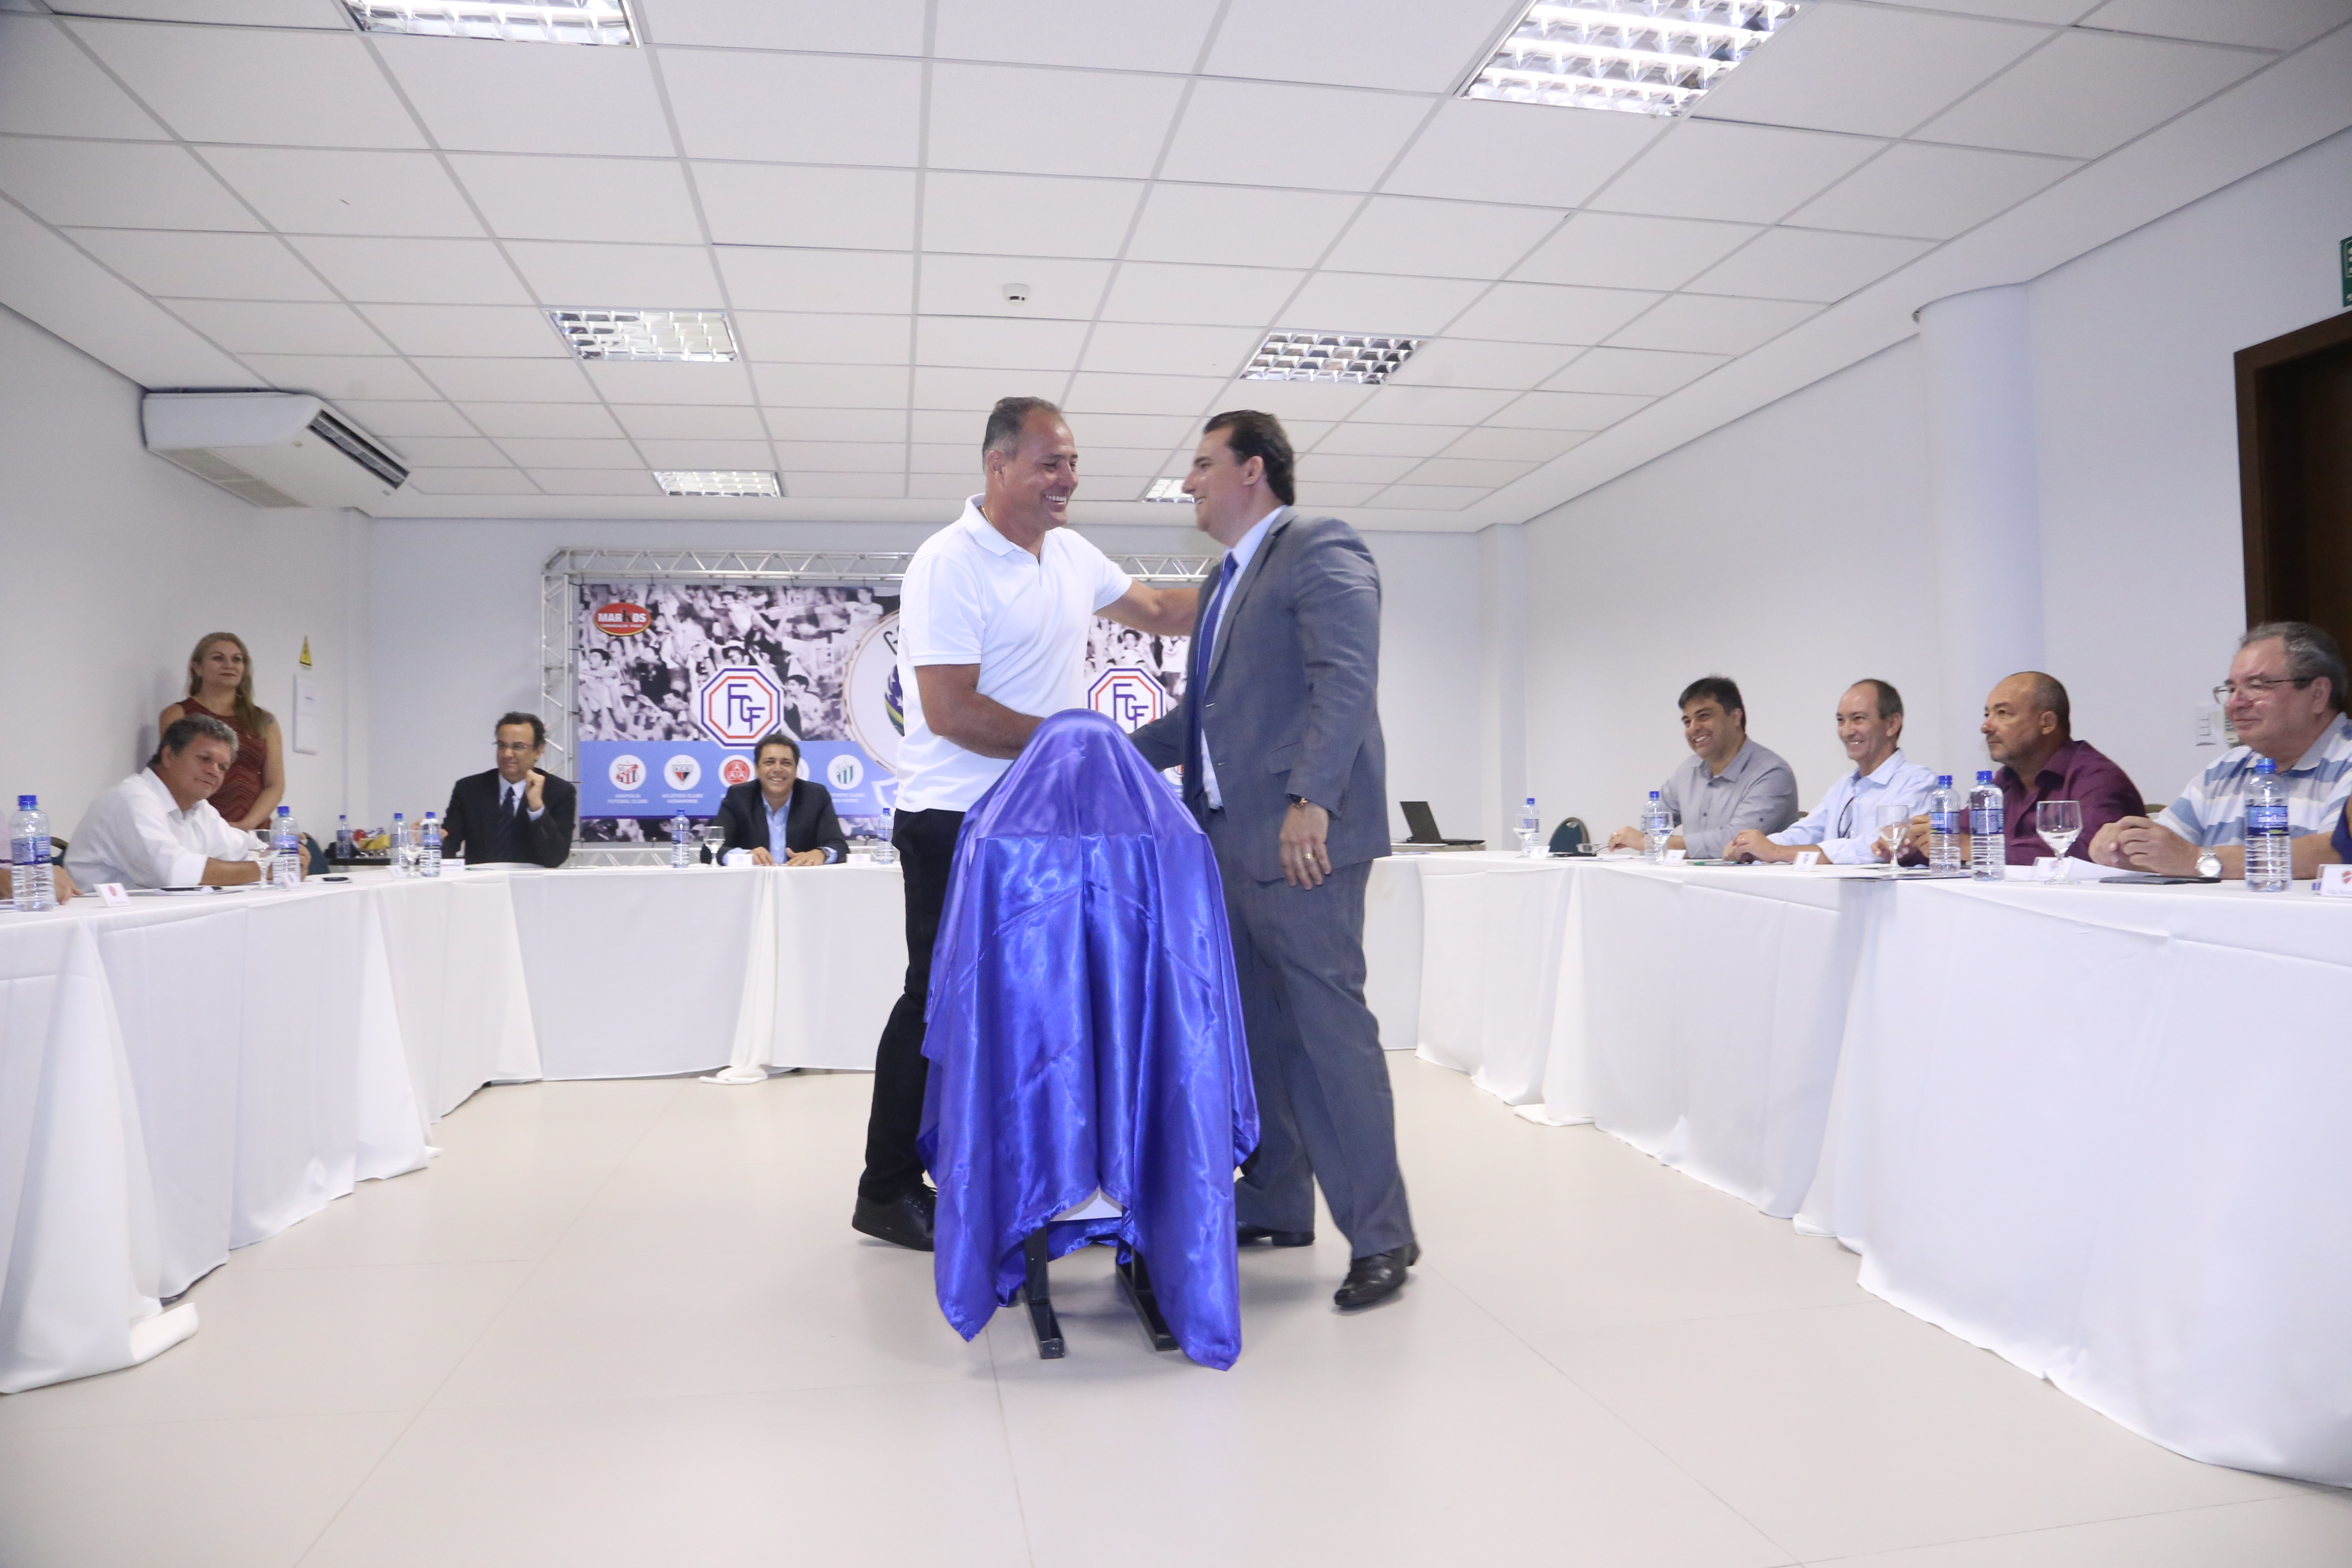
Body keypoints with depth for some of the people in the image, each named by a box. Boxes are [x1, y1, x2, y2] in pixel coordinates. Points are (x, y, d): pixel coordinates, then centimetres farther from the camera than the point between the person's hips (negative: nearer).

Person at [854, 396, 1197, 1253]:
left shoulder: (1070, 554, 9)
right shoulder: (949, 565, -15)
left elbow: (1159, 611, 21)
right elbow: (951, 713, -21)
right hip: (955, 825, -8)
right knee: (941, 1003, 1)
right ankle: (887, 1190, 16)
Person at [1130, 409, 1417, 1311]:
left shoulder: (1319, 551, -5)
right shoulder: (1231, 577, 23)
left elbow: (1347, 680, -18)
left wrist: (1311, 800, -28)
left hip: (1300, 841, -9)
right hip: (1231, 841, 9)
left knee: (1328, 1028, -6)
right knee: (1255, 1029, 14)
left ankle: (1380, 1235, 5)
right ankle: (1273, 1205, 27)